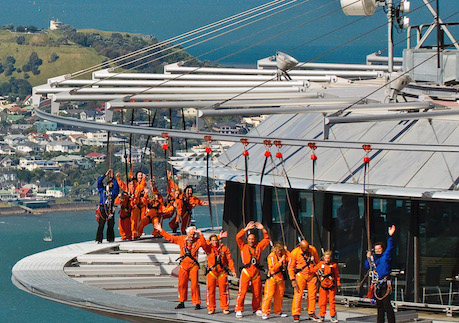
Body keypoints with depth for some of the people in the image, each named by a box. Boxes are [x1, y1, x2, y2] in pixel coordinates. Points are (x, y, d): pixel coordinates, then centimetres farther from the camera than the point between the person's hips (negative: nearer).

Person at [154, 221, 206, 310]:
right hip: (183, 265, 3)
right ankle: (181, 302, 19)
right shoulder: (181, 239, 8)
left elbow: (204, 244, -20)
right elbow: (170, 237, 14)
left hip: (193, 265, -3)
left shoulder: (197, 241, 0)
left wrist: (200, 234, -26)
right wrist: (160, 230, 14)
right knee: (182, 284, 7)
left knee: (194, 285, -8)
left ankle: (197, 303, -1)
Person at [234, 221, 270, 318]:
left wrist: (263, 229, 10)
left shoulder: (258, 247, 14)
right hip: (246, 272, -3)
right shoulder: (243, 247, 7)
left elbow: (267, 239, 19)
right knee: (242, 292, -9)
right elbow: (238, 237, -3)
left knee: (257, 293, 7)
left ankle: (257, 309, 21)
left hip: (256, 273, 3)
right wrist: (247, 228, -5)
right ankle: (238, 310, -6)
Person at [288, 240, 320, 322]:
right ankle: (296, 315, -4)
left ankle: (311, 314, 16)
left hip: (312, 275, 3)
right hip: (301, 275, -3)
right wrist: (293, 280, -10)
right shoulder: (294, 253, -14)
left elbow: (317, 262, 11)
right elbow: (291, 267, -6)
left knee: (312, 294, 5)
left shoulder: (313, 250, -5)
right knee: (298, 294, -9)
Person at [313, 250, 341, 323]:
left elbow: (337, 275, 6)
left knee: (332, 301, 0)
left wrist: (338, 284, 5)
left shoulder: (334, 265, -2)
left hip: (332, 286, -1)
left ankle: (333, 316, 7)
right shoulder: (320, 264, 1)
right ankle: (322, 316, 11)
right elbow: (313, 270, 14)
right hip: (323, 286, 1)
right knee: (322, 301, 2)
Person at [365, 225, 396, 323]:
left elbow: (390, 248, -13)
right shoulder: (374, 258, 18)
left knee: (386, 304, -12)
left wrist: (390, 236, -22)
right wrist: (368, 258, 10)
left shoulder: (385, 256, 0)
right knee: (379, 305, 12)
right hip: (376, 285, 7)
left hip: (384, 284, -7)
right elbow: (367, 266, 26)